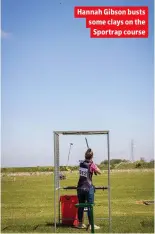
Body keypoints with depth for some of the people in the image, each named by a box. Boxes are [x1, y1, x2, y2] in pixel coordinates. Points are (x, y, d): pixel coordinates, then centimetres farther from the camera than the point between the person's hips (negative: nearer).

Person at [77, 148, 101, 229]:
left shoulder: (81, 163, 4)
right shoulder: (92, 164, -11)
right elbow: (99, 172, -3)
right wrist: (95, 170, 12)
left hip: (80, 187, 5)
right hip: (88, 188, -5)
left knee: (81, 206, 12)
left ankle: (80, 223, 20)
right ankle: (90, 224, 2)